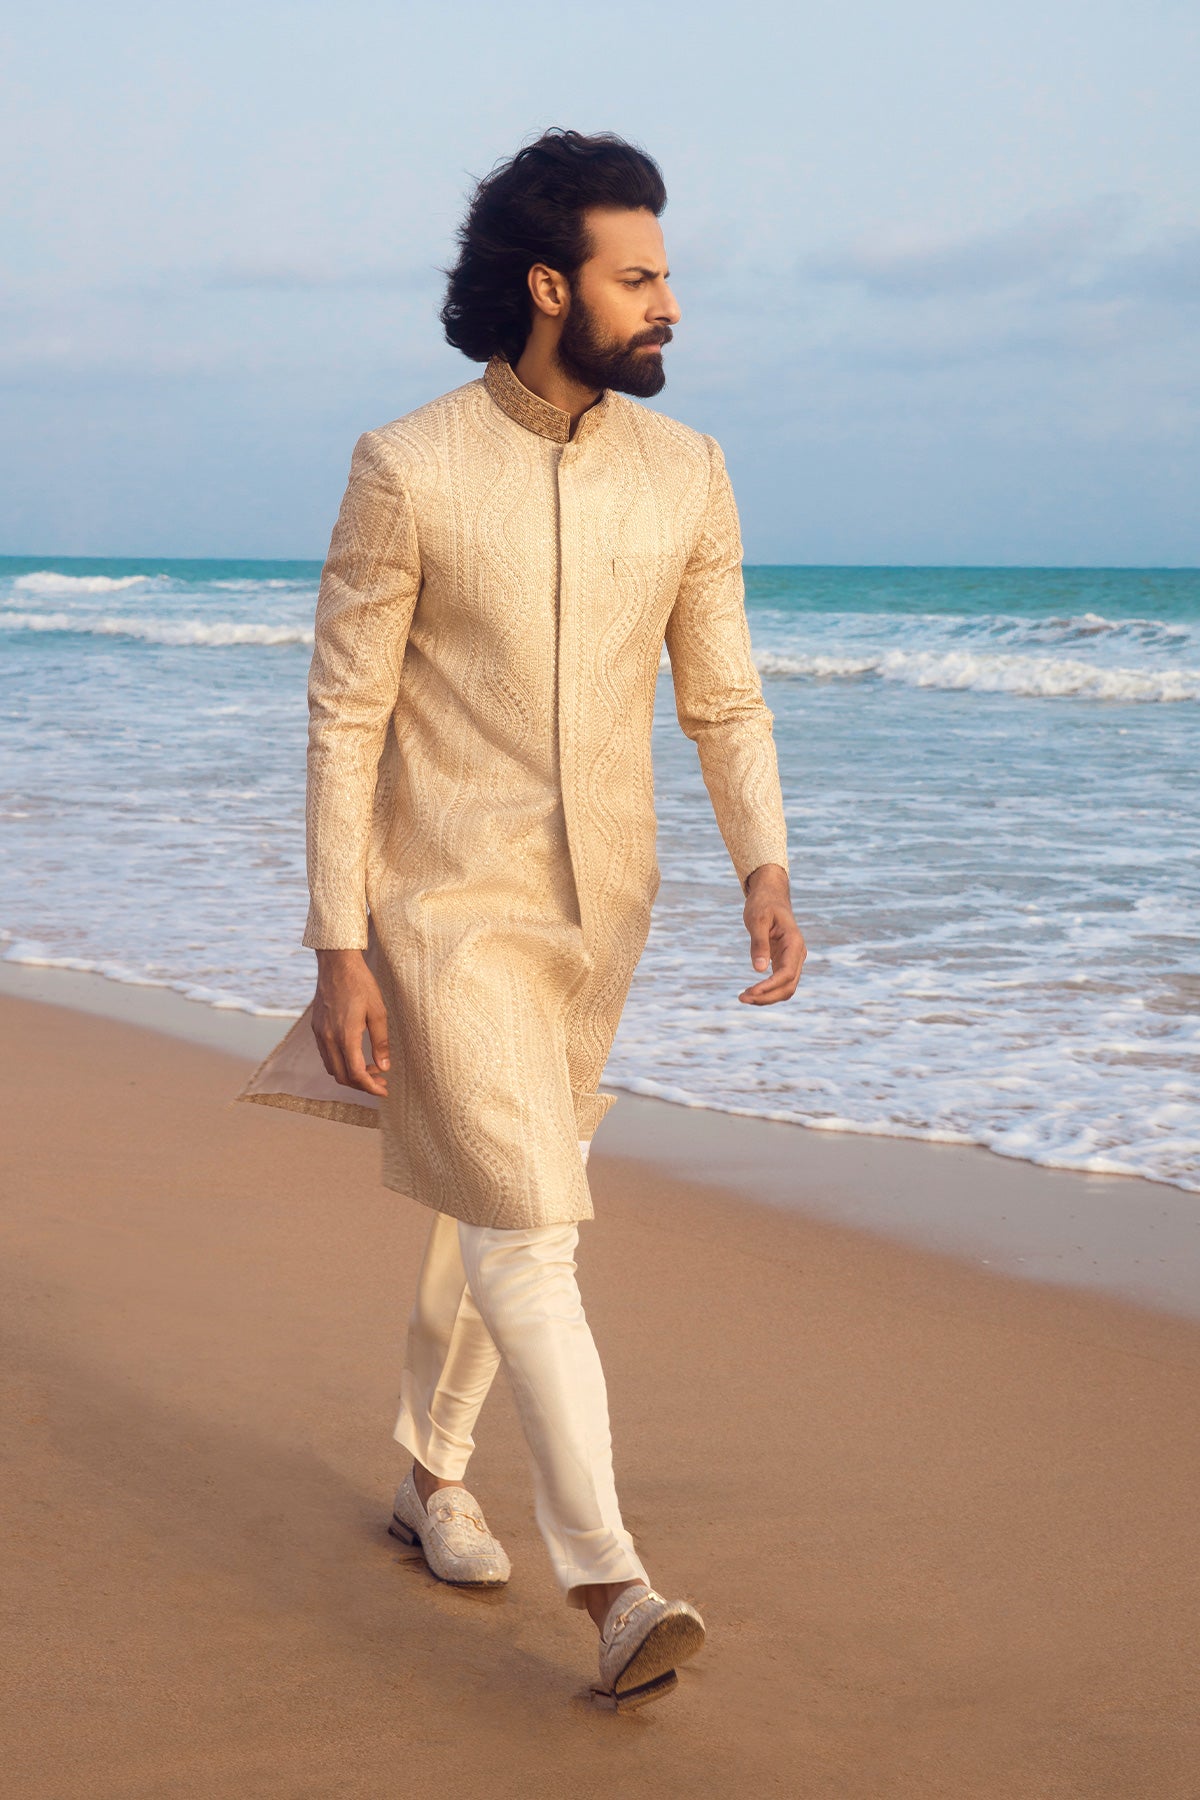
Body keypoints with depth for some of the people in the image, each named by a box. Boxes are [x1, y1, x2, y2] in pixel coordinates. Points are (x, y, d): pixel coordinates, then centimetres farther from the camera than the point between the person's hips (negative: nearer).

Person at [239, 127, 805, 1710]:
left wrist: (766, 874, -11)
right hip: (443, 904, -5)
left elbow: (724, 702, 5)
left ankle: (434, 1477, 37)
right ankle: (613, 1588, -12)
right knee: (530, 1228, -12)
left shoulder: (685, 474, 0)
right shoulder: (406, 470, -13)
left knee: (494, 1212, 18)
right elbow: (345, 717, -10)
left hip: (596, 903, 5)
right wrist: (339, 950, -13)